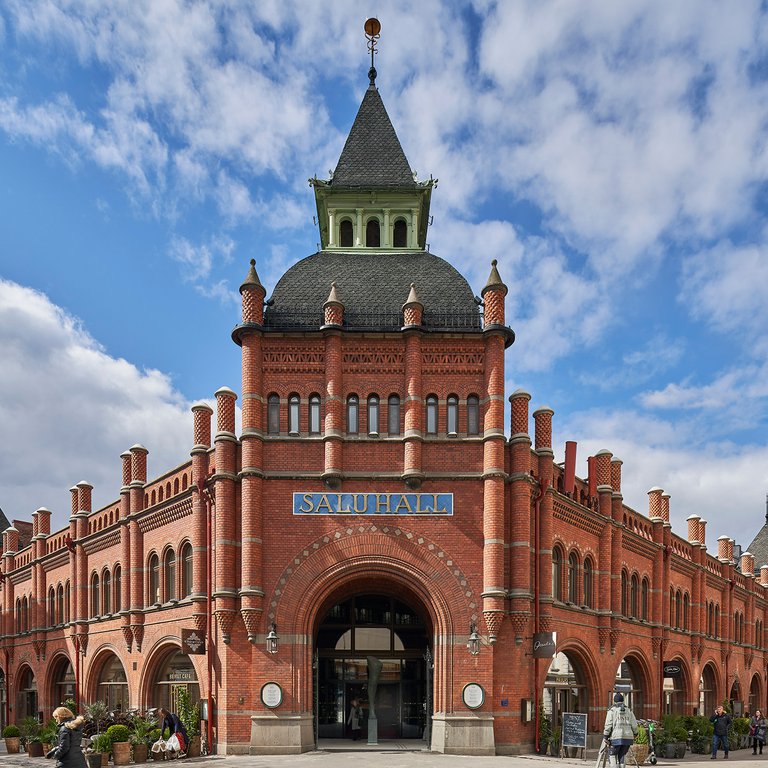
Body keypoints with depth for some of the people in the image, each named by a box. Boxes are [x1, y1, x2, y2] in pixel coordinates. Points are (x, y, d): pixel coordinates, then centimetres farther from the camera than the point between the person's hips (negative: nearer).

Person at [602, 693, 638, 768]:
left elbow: (608, 725, -5)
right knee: (622, 756, 14)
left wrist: (605, 736, -1)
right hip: (628, 737, 3)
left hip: (616, 737, -3)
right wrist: (635, 734, 23)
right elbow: (634, 725, 8)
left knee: (613, 755, 9)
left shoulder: (612, 710, 1)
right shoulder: (629, 710, 11)